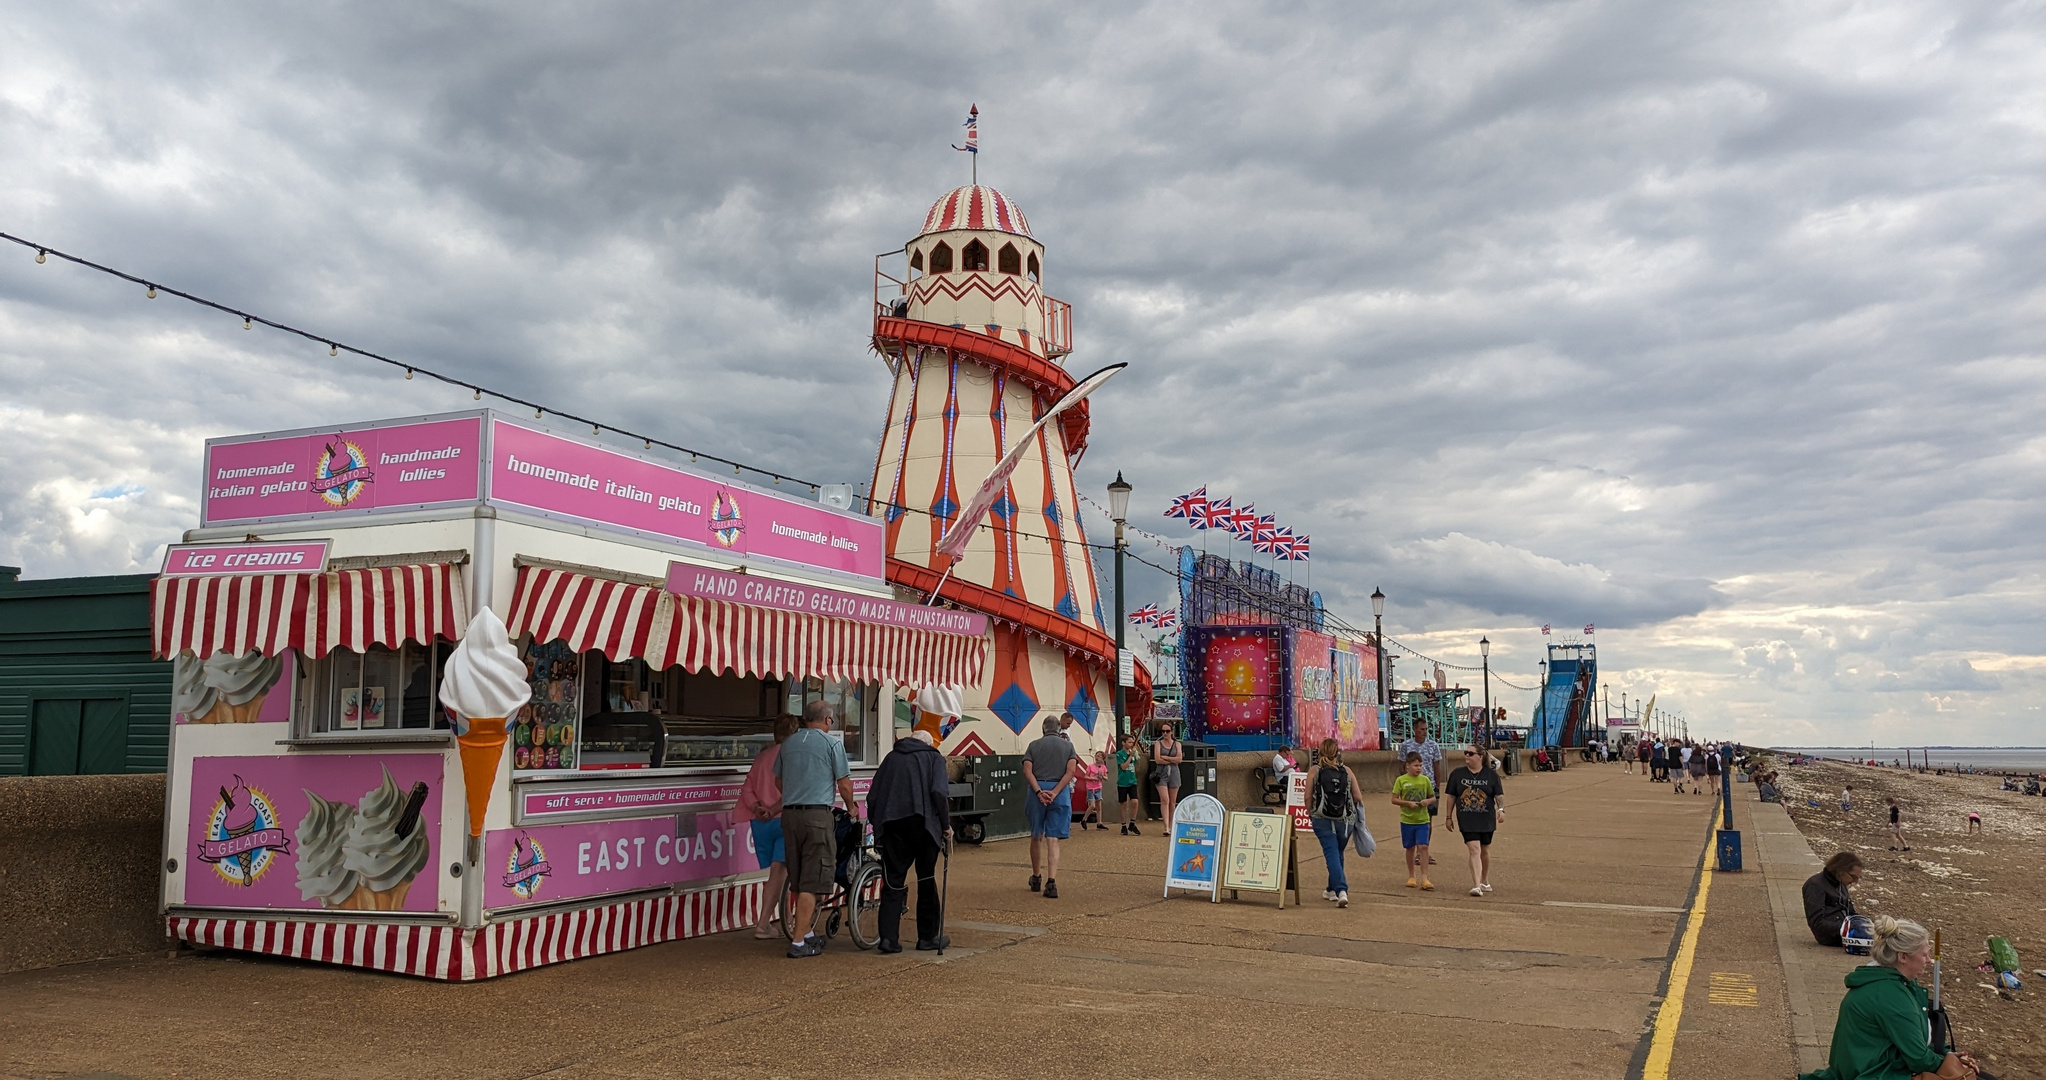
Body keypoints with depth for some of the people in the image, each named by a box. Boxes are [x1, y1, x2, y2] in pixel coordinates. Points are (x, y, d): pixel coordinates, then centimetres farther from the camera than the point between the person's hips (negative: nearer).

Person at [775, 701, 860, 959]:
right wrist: (852, 807, 16)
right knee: (812, 881, -3)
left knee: (799, 880, 15)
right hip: (817, 814, -6)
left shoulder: (789, 742, 12)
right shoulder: (833, 743, -3)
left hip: (789, 814, 6)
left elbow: (778, 781, 23)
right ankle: (799, 942, -5)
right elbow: (844, 783, -3)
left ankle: (808, 933, 26)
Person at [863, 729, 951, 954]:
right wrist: (946, 824, -1)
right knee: (927, 879, 11)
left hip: (892, 825, 2)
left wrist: (876, 823, 18)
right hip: (922, 823, -2)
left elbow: (872, 795, 12)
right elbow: (939, 792, -8)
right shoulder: (933, 757, 8)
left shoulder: (891, 758, 18)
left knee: (893, 881, 4)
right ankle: (929, 936, 16)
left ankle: (888, 937, -6)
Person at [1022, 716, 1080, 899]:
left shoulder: (1034, 745, 10)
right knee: (1053, 839, -2)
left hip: (1037, 790, 0)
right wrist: (1054, 792, -9)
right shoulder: (1067, 745, 10)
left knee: (1036, 836, 16)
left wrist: (1039, 792, -11)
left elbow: (1027, 770, -5)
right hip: (1060, 793, 0)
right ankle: (1051, 882, -16)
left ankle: (1036, 878, 28)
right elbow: (1071, 770, -5)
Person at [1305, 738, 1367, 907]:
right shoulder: (1347, 771, -1)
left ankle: (1341, 891, -17)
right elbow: (1358, 797, -1)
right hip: (1344, 820, 2)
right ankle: (1332, 890, 32)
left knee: (1332, 854, -2)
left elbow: (1308, 797, -8)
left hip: (1322, 819, -2)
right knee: (1337, 854, 19)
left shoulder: (1314, 771, -5)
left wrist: (1310, 814, 7)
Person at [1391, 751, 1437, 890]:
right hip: (1407, 820, -1)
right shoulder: (1401, 780, -4)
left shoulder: (1425, 780, 2)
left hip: (1423, 820, 1)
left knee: (1423, 847, -9)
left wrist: (1428, 801, -11)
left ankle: (1424, 878, -7)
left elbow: (1433, 797, 11)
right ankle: (1411, 877, 23)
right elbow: (1394, 800, -3)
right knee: (1410, 848, 9)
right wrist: (1408, 803, -17)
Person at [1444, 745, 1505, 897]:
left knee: (1485, 850, 14)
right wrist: (1448, 817, 7)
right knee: (1474, 849, -14)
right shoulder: (1457, 774, 2)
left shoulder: (1491, 774, 1)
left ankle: (1485, 882, 34)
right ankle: (1476, 886, -19)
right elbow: (1451, 796, 7)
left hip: (1486, 820, 1)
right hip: (1466, 820, -1)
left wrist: (1501, 809, -17)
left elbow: (1499, 795, 0)